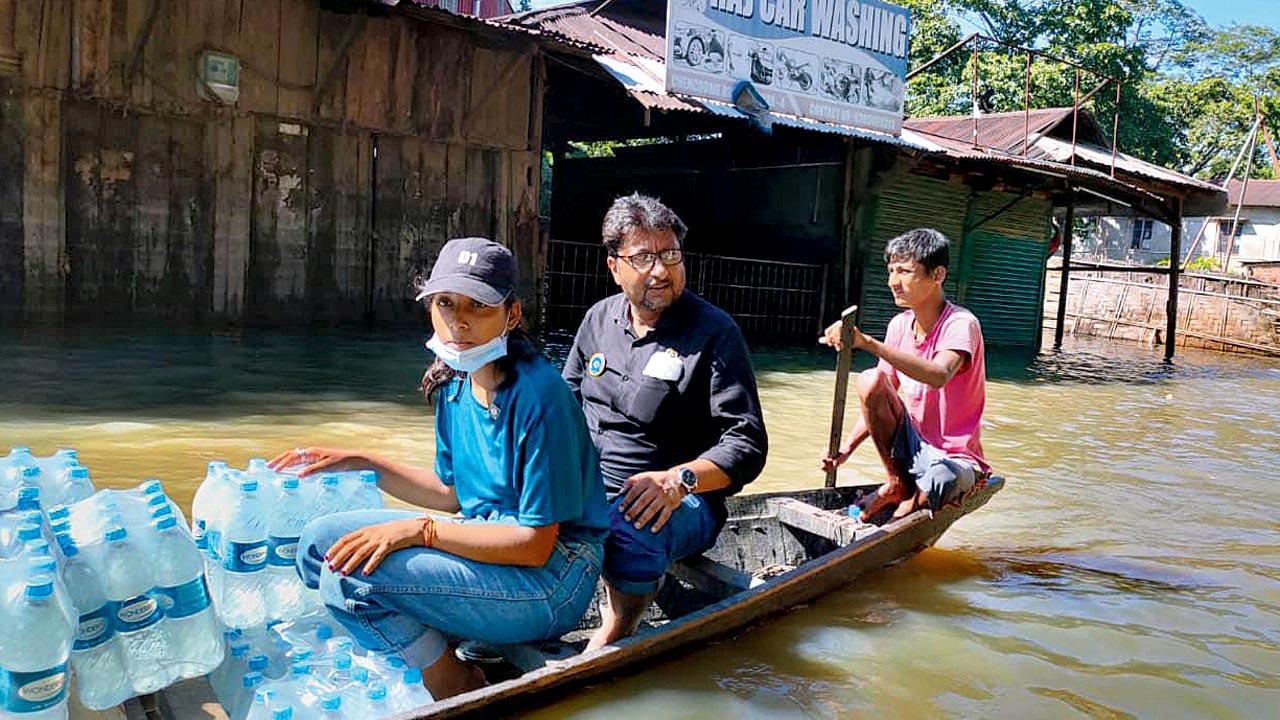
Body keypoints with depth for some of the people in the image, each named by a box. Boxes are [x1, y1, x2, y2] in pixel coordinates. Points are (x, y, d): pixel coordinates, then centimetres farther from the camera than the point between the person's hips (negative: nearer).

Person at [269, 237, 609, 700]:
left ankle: (456, 688, 4)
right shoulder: (455, 383, 3)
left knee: (350, 573, -22)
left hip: (552, 580, -9)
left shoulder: (537, 396, -22)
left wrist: (418, 529, -23)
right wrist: (363, 464, 8)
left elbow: (536, 544, -22)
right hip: (489, 541, 9)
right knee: (320, 542, 5)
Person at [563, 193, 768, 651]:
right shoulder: (600, 318, 12)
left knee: (634, 525, -38)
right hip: (590, 490, 5)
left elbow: (747, 445, -10)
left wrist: (678, 478, -27)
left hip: (682, 503, -5)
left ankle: (613, 640, -13)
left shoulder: (714, 333, -6)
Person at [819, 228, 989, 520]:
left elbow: (938, 376, -41)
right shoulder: (900, 325, 1)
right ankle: (897, 483, -3)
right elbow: (877, 399, 6)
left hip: (956, 458, -5)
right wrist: (847, 447, -8)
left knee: (940, 482, -39)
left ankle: (913, 502, 0)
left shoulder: (961, 324, -18)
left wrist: (867, 343, -48)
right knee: (869, 380, -17)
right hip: (913, 445, 5)